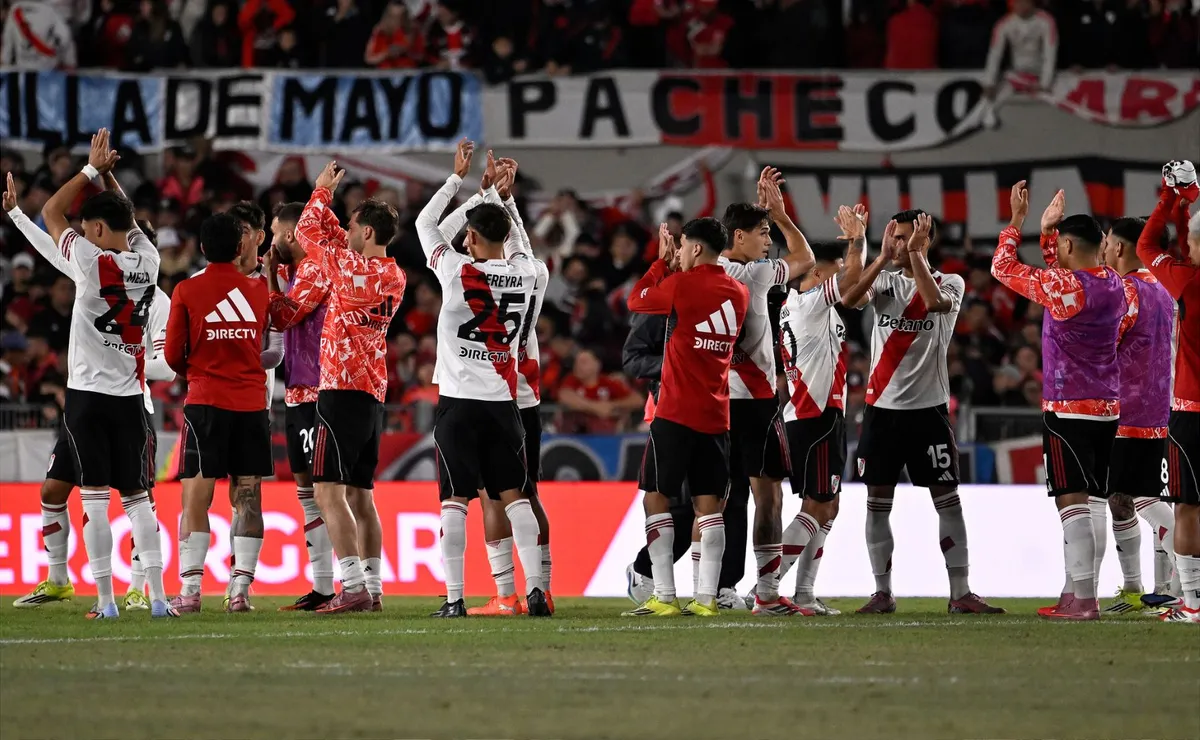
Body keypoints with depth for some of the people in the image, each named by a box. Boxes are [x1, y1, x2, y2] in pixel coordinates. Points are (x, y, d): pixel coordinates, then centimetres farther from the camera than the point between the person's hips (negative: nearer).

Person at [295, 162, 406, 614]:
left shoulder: (350, 268, -13)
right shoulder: (394, 277, 10)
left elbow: (309, 232, 0)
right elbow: (339, 243, 24)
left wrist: (323, 190, 14)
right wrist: (329, 195, 24)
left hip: (342, 391, -8)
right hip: (374, 395, 8)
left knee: (328, 491, -10)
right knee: (360, 495, 12)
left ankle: (354, 587, -18)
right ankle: (373, 587, 11)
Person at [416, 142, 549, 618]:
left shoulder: (458, 271, -10)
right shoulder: (524, 273, 1)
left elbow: (425, 223, 6)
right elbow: (515, 238, 25)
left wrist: (458, 176, 14)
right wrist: (491, 190, 30)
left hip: (459, 401, -3)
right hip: (503, 400, 3)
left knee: (454, 500, -1)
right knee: (514, 496, 5)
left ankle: (454, 597, -4)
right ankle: (535, 588, -4)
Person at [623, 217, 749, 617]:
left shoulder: (681, 284, -10)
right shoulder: (738, 293, 9)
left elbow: (636, 300, 6)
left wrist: (662, 260, 16)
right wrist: (673, 264, 24)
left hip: (676, 414, -6)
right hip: (716, 416, 6)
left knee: (656, 498, 2)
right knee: (708, 505, 6)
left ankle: (665, 597, -5)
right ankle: (706, 597, -1)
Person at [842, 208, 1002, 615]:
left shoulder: (950, 283, 1)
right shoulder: (887, 282, 9)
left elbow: (934, 300, -23)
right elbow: (849, 299, -11)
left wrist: (915, 252, -18)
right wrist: (883, 256, -15)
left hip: (929, 408, -3)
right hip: (882, 408, 3)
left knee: (947, 499, -2)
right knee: (877, 502, 3)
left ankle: (960, 593, 1)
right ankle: (883, 592, 10)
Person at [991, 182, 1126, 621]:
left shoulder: (1064, 286, -15)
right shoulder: (1114, 284, 8)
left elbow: (1003, 268, -4)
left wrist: (1016, 222, 7)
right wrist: (1047, 228, 30)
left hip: (1068, 410, -8)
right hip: (1108, 408, 8)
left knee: (1072, 502, -10)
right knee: (1083, 503, 12)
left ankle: (1083, 600, -16)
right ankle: (1075, 592, 15)